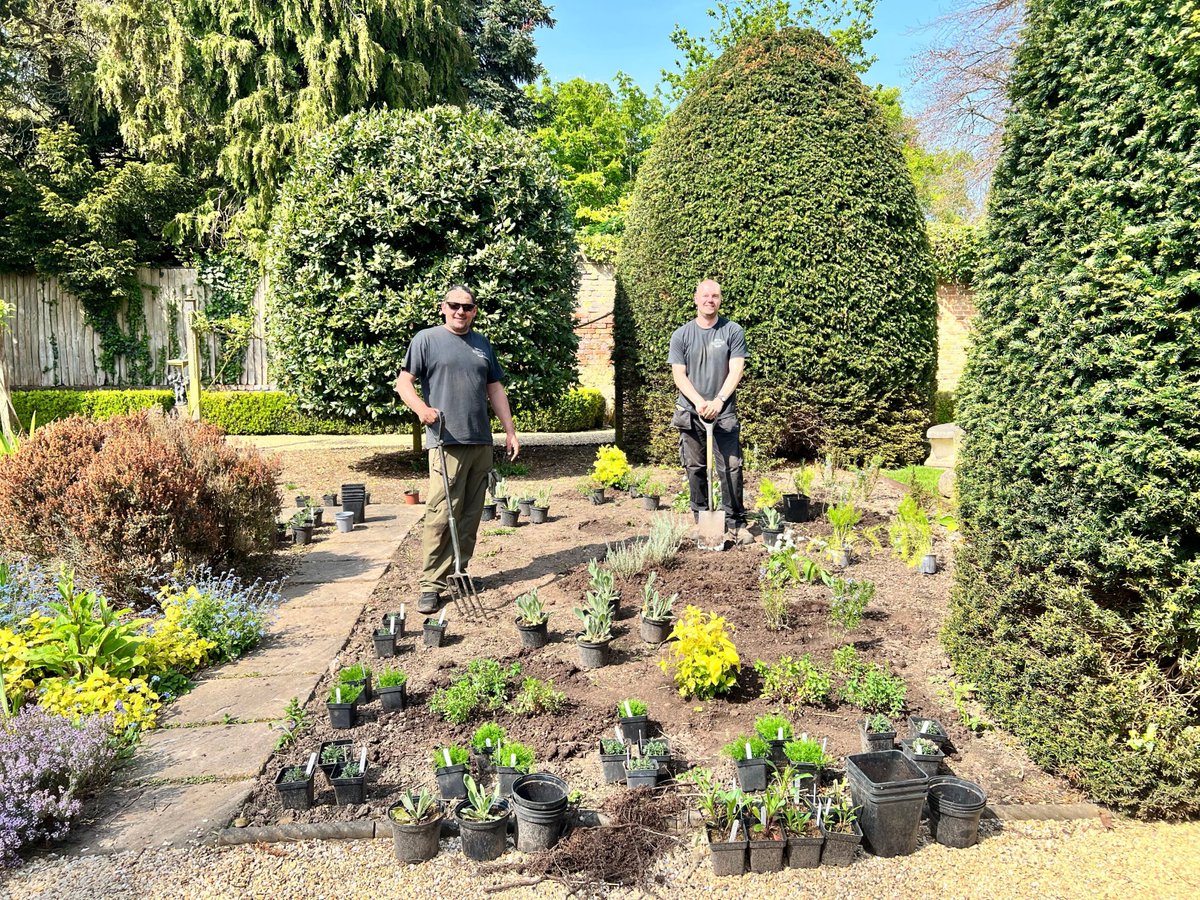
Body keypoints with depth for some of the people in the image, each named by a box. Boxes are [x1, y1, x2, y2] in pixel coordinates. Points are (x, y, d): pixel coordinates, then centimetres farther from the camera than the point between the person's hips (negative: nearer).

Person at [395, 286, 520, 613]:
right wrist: (422, 408, -22)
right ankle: (431, 584, -3)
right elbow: (404, 383, -3)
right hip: (447, 442, -6)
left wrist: (510, 431, 16)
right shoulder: (426, 339, 2)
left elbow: (496, 389, 21)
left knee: (471, 514, 9)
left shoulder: (483, 344, 18)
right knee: (441, 515, -9)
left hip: (482, 442, 6)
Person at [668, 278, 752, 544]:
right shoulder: (681, 335, 5)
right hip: (691, 412, 1)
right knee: (695, 469, 5)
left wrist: (718, 400, -16)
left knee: (731, 468, -4)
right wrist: (699, 402, -12)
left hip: (724, 412, -1)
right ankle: (701, 522, 15)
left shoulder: (733, 331, 2)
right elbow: (679, 375, 0)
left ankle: (735, 524, 4)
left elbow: (736, 370, -4)